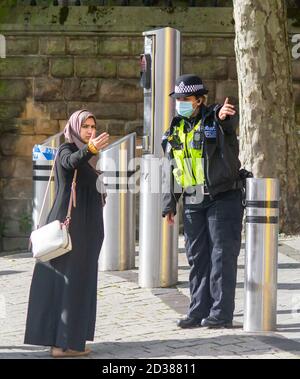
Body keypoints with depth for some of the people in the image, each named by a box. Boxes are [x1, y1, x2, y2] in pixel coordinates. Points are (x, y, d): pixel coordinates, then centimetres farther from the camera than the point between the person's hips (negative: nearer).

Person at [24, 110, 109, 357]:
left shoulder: (83, 153, 16)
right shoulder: (67, 150, -12)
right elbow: (71, 162, -37)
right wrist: (91, 149, -56)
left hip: (84, 226, 10)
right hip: (71, 225, -10)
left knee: (70, 280, 11)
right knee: (70, 282, -9)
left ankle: (57, 338, 15)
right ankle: (64, 343, -10)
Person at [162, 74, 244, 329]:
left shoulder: (214, 120, -9)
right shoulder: (176, 129, 11)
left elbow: (231, 123, -35)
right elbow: (172, 169, 17)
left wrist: (224, 116, -59)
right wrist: (169, 204, 14)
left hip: (223, 199, -7)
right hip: (193, 203, 7)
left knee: (222, 256, -5)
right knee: (197, 258, 9)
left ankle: (222, 312, -3)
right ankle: (199, 311, 16)